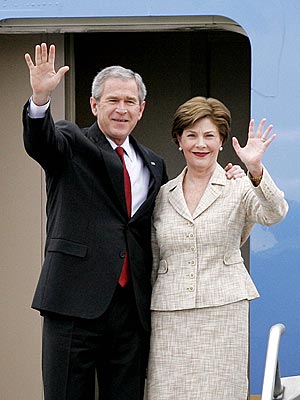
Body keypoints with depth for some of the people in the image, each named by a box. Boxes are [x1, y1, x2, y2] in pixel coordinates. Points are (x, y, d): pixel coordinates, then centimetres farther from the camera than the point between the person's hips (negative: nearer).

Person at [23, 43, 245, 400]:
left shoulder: (153, 165, 17)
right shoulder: (72, 143, 3)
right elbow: (39, 141, -18)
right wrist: (40, 98, -39)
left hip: (132, 307, 4)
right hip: (76, 302, -4)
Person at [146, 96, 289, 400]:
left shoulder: (238, 187, 2)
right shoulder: (164, 195, 12)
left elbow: (273, 214, -19)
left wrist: (256, 170, -35)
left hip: (223, 310, -3)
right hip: (169, 315, 3)